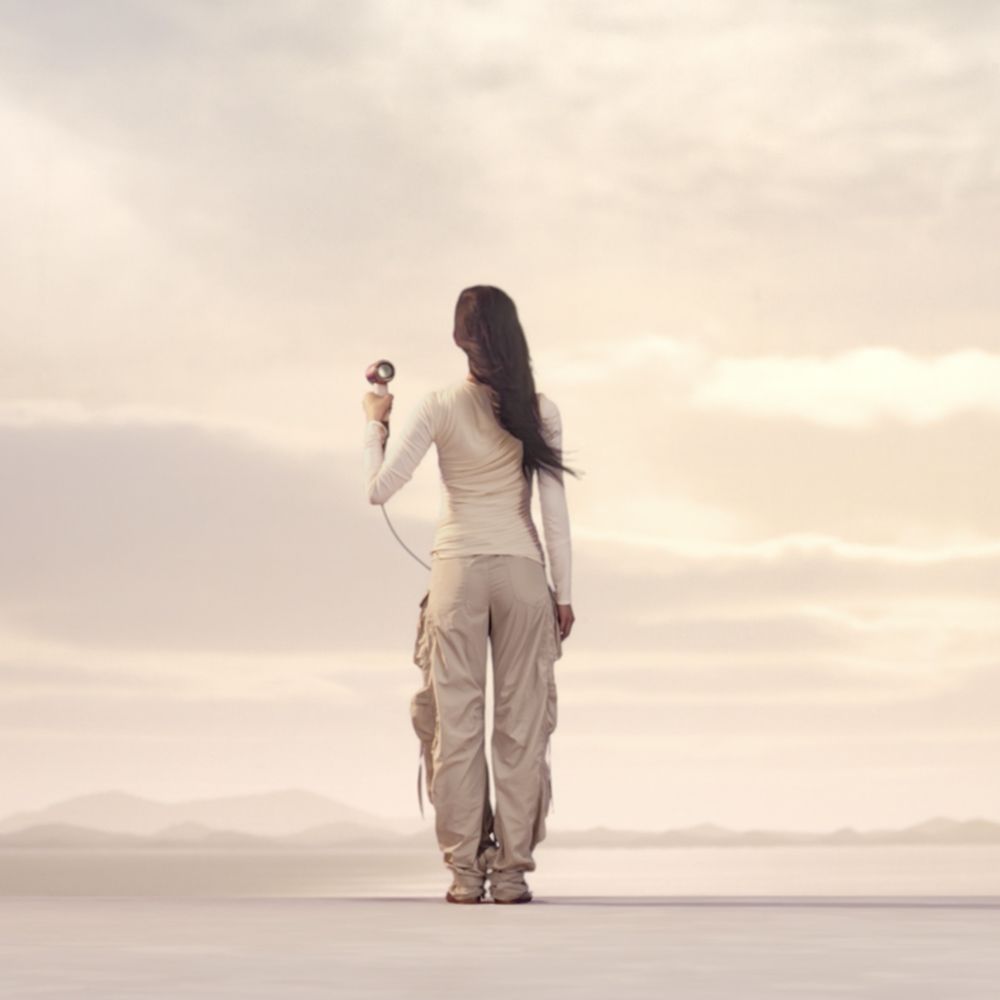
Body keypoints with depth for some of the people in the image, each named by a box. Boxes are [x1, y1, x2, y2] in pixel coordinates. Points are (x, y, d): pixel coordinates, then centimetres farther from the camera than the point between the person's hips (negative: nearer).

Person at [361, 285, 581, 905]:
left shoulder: (439, 408, -5)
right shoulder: (540, 411, -1)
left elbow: (379, 489, -4)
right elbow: (555, 510, 0)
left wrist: (375, 424, 12)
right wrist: (564, 593, 6)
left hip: (458, 571, -1)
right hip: (523, 573, 1)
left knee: (456, 722, 4)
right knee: (521, 724, 4)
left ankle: (465, 870, 3)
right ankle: (512, 870, 4)